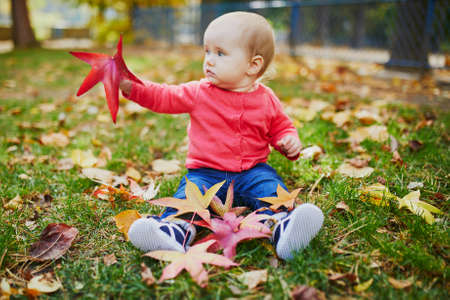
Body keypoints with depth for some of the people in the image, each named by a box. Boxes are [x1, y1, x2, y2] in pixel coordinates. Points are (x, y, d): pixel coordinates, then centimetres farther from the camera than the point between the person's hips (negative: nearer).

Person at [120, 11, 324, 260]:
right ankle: (177, 229, -51)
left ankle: (282, 223, -47)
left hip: (251, 172, 1)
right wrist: (131, 86, -12)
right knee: (188, 193, -28)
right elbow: (163, 97, 1)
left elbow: (280, 127, 15)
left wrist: (289, 141, -7)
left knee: (270, 186, -27)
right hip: (205, 172, 0)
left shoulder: (266, 99, 3)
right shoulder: (198, 93, 3)